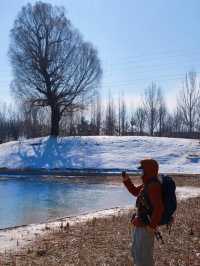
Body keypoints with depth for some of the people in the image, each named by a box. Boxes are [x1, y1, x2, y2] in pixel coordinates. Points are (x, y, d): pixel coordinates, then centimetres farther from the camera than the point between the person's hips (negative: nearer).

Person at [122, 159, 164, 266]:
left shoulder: (154, 186, -23)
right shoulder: (147, 184, 9)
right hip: (139, 224, 11)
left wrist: (152, 226, -24)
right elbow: (135, 191, 25)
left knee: (144, 255, -2)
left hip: (146, 225, -11)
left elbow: (159, 208, -29)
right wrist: (126, 179, 12)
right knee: (136, 252, 22)